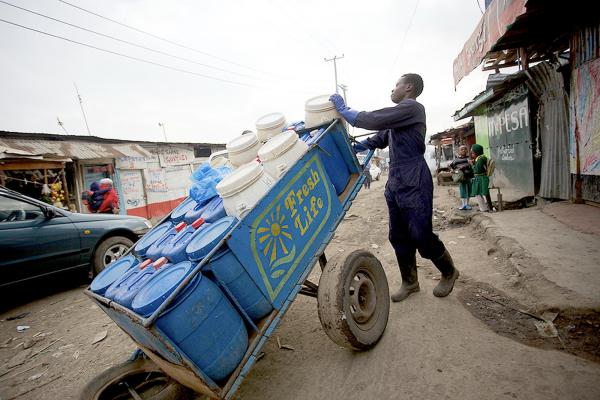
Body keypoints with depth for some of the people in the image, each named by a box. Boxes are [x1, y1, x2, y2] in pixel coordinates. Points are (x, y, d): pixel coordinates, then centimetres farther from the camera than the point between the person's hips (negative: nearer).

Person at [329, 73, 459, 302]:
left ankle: (449, 273, 25)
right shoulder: (398, 115, 20)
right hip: (395, 183, 9)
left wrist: (342, 108, -8)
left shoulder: (411, 108, -10)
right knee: (399, 237, 10)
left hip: (413, 184, -9)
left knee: (421, 236, -1)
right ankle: (410, 282, 24)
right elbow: (379, 139, 21)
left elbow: (372, 120, -18)